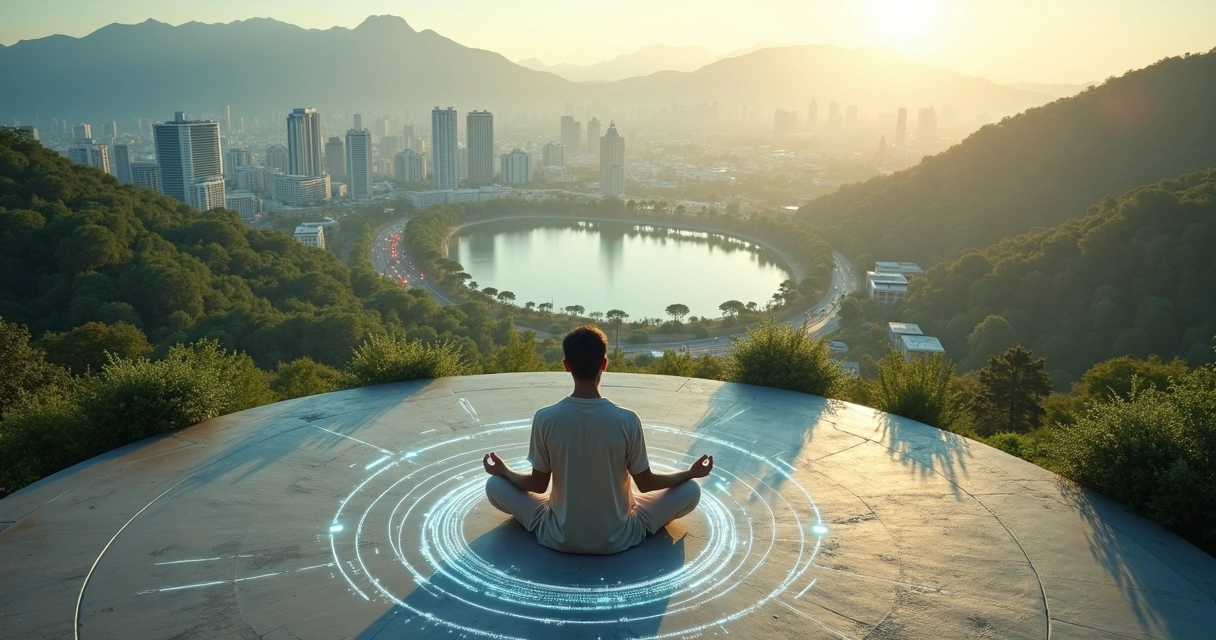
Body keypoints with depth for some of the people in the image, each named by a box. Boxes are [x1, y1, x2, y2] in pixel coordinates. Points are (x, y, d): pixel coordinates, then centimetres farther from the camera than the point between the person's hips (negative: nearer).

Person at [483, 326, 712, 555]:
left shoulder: (545, 419, -16)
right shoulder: (627, 420, -18)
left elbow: (537, 485, -4)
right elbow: (646, 483, -5)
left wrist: (503, 470, 17)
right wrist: (691, 473, 13)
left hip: (559, 537, 1)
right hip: (618, 538, -1)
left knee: (495, 484, 19)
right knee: (691, 490, 14)